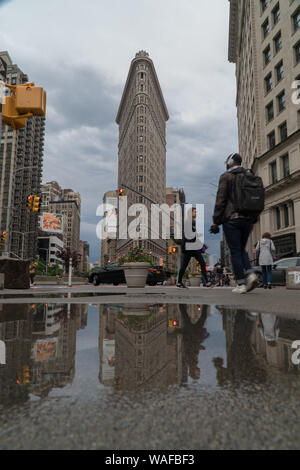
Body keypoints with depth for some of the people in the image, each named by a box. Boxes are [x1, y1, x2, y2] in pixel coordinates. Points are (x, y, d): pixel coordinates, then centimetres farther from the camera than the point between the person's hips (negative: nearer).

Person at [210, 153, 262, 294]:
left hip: (231, 219, -5)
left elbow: (220, 200, -10)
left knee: (235, 252, -1)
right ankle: (250, 274, -4)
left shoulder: (226, 177, -2)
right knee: (241, 249, 16)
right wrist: (253, 220, 18)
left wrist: (216, 221, -8)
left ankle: (241, 284, -2)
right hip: (247, 219, 6)